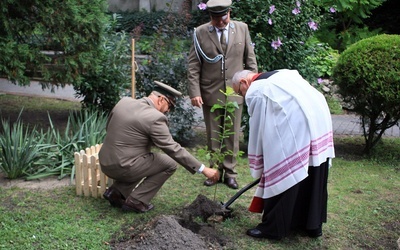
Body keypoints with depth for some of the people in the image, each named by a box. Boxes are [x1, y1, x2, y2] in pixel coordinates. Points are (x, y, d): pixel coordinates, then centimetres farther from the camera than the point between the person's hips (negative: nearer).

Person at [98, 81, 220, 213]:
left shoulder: (124, 101, 5)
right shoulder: (155, 117, -16)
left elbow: (109, 127, 20)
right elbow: (173, 149, -16)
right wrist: (203, 169, -11)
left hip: (106, 163, 8)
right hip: (123, 167, -8)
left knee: (146, 159, 30)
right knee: (170, 164, 5)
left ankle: (116, 191, 16)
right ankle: (136, 201, 2)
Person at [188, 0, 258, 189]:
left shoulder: (242, 29, 2)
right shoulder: (200, 33, -3)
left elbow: (250, 60, 7)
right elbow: (193, 66, -3)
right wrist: (194, 92, -11)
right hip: (210, 94, -1)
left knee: (232, 136, 7)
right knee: (213, 137, 9)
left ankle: (230, 173, 18)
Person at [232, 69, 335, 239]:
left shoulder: (254, 91, 6)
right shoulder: (279, 75, 27)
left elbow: (257, 131, 9)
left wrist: (257, 168, 18)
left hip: (295, 125, -8)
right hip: (320, 116, 8)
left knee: (281, 175, 3)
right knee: (314, 175, 17)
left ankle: (273, 228, 13)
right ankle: (313, 224, 29)